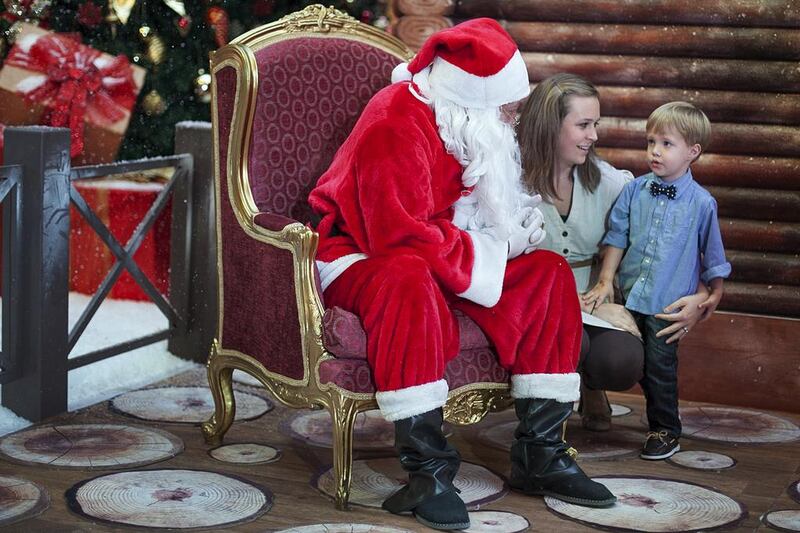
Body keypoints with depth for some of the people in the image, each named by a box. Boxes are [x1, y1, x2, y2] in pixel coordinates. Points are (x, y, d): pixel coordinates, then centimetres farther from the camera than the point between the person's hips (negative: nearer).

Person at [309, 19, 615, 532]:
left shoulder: (471, 125, 4)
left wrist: (515, 234, -5)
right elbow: (401, 237, -29)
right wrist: (485, 254, -19)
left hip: (442, 256, 9)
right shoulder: (395, 125, -25)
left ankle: (540, 455, -7)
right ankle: (428, 469, -38)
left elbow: (492, 211, 17)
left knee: (549, 274, -6)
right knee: (412, 279, -42)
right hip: (358, 260, -8)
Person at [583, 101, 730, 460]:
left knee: (659, 364, -1)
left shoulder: (701, 203, -5)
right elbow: (617, 237, 6)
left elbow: (712, 252, 5)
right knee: (639, 364, 9)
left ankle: (665, 431, 14)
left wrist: (715, 292, 10)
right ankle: (660, 415, 28)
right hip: (630, 294, 3)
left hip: (669, 302, -3)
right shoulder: (634, 191, 2)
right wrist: (605, 280, 2)